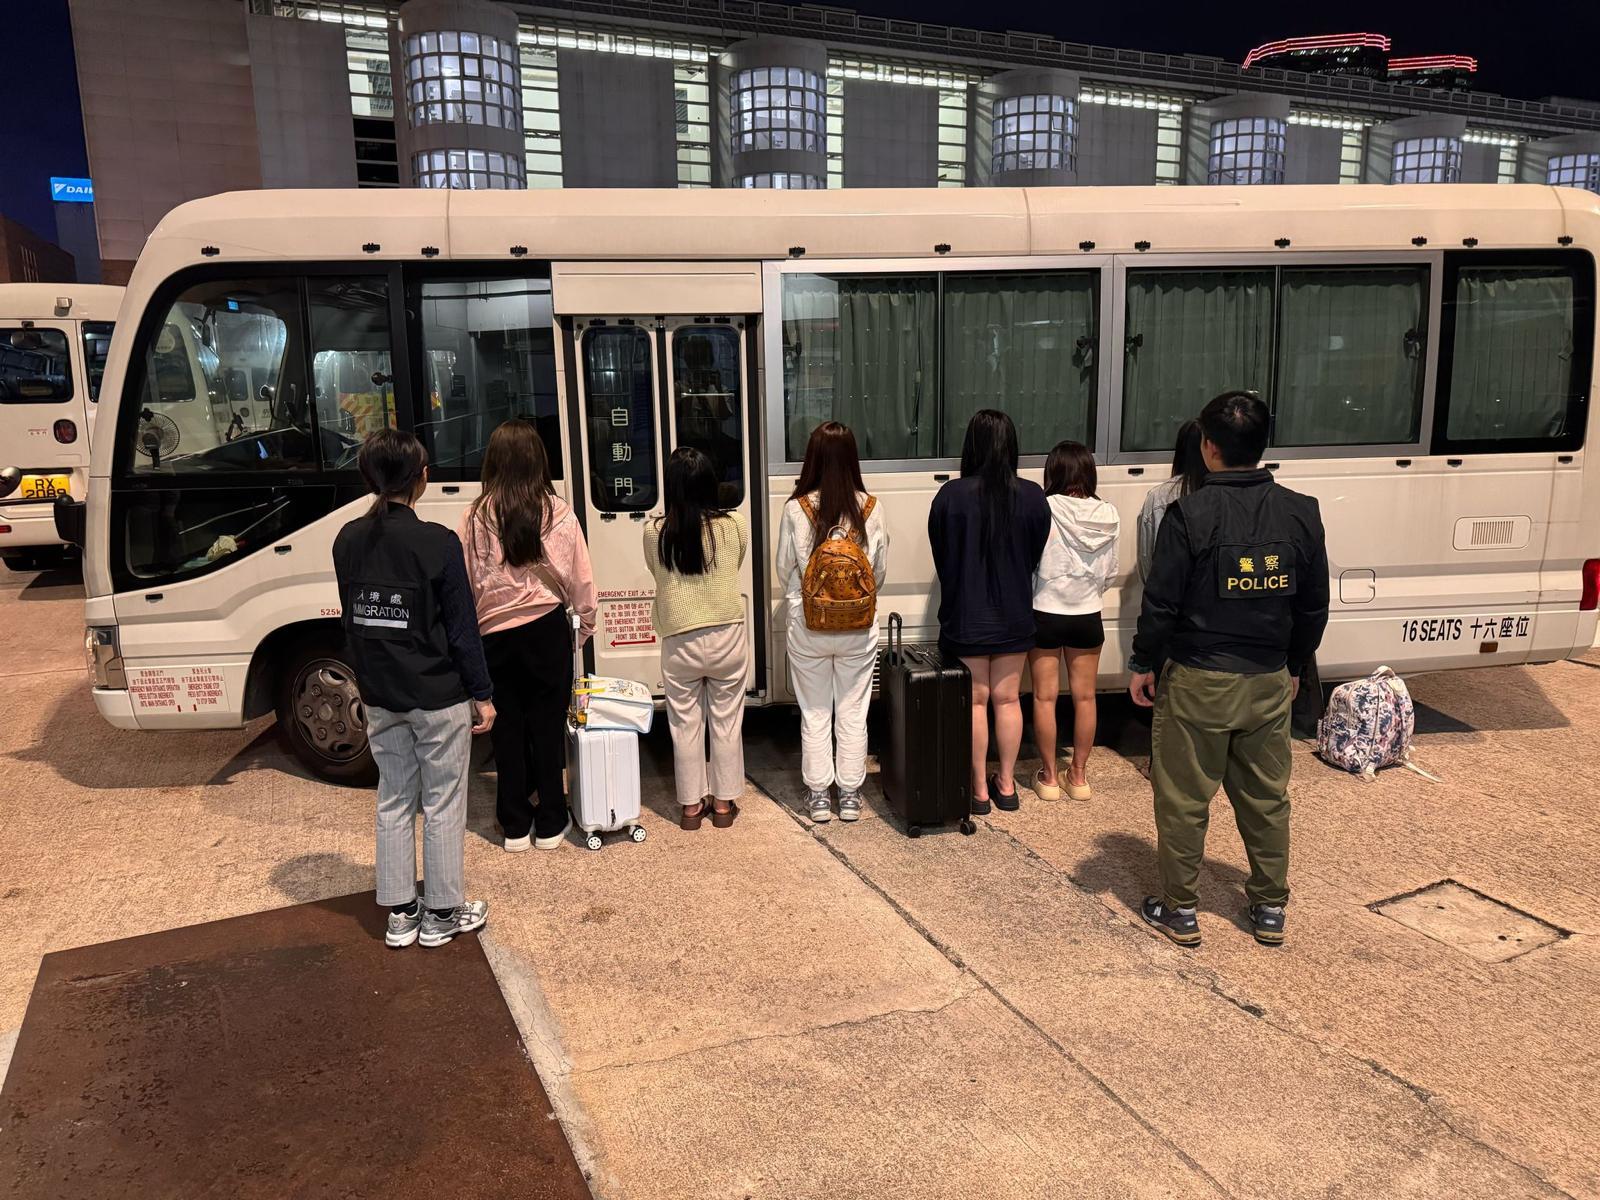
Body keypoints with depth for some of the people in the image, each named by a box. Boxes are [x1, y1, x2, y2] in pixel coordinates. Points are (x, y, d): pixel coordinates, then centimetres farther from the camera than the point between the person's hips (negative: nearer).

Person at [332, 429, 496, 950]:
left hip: (380, 697, 5)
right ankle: (443, 912, 20)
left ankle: (400, 913, 25)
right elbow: (461, 628, -13)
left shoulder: (348, 541, 0)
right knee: (442, 805, 8)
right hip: (438, 697, -5)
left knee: (393, 802, 16)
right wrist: (483, 693, -5)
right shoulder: (437, 543, -17)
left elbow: (352, 619, 10)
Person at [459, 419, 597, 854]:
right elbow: (580, 578, -3)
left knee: (507, 729, 11)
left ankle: (515, 826, 21)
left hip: (495, 634, 1)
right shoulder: (558, 512, -8)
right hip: (547, 630, -1)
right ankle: (550, 824, 19)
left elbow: (465, 582, -3)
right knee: (548, 726, 10)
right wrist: (586, 623, 12)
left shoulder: (476, 516, -7)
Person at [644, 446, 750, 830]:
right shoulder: (735, 526, -8)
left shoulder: (654, 532, -9)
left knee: (686, 724, 12)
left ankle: (691, 806, 22)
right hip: (727, 636, 0)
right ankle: (723, 803, 23)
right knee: (726, 722, 13)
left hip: (679, 643, 0)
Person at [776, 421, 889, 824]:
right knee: (853, 714, 13)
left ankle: (818, 796, 21)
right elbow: (880, 570, 2)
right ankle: (850, 796, 22)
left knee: (815, 715, 12)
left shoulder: (797, 509, -12)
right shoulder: (870, 507, -8)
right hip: (859, 626, 1)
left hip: (808, 625, -1)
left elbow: (785, 570, -2)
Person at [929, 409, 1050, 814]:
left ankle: (979, 789, 15)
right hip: (1014, 614, 2)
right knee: (1007, 698, 14)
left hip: (966, 617, -2)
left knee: (975, 701, 8)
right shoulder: (1032, 496, -8)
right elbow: (1036, 556, 3)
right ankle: (1006, 784, 24)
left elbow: (940, 556, -3)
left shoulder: (951, 495, -15)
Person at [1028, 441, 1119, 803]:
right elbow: (1109, 573, 3)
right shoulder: (1108, 516, -5)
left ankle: (1049, 777, 16)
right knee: (1084, 697, 13)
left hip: (1046, 614, -3)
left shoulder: (1044, 511, -17)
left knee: (1045, 698, 8)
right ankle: (1079, 776, 22)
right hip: (1088, 616, 3)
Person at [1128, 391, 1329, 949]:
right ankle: (1270, 909, 30)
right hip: (1269, 681, 5)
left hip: (1198, 682, -4)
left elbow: (1161, 601, -13)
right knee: (1267, 799, 17)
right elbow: (1314, 605, 7)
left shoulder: (1190, 514, -15)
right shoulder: (1300, 512, 0)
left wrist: (1142, 663, 1)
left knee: (1183, 802, 8)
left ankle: (1179, 913, 19)